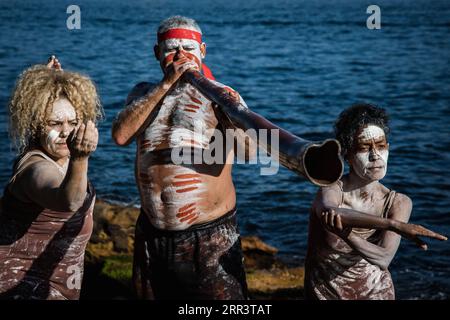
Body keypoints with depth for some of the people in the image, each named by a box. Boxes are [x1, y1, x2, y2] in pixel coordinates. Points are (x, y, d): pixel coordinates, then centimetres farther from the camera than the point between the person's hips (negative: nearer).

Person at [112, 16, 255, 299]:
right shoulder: (144, 93, 11)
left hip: (210, 237, -4)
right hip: (152, 236, 4)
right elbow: (121, 136, -10)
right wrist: (166, 85, -15)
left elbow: (249, 152, -19)